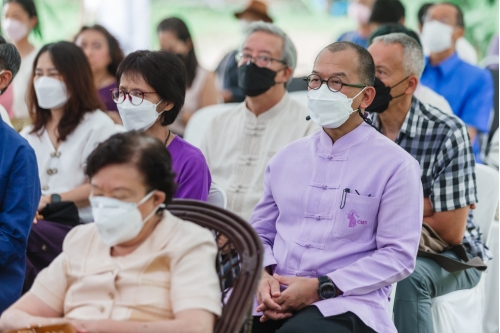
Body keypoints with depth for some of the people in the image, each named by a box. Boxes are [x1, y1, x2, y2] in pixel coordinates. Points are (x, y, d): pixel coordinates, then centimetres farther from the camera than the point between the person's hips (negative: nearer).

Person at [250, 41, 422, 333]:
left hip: (348, 302, -4)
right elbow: (261, 233, 21)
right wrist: (263, 277, -2)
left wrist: (321, 288, -12)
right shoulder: (286, 158, 19)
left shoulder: (395, 166, 1)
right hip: (276, 298, 4)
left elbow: (398, 256, -5)